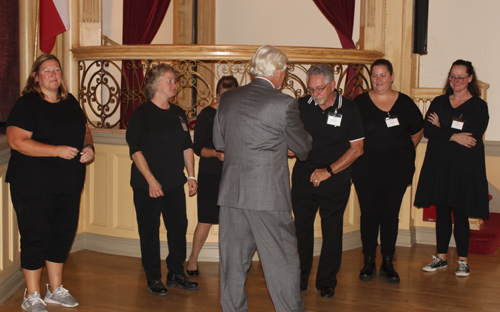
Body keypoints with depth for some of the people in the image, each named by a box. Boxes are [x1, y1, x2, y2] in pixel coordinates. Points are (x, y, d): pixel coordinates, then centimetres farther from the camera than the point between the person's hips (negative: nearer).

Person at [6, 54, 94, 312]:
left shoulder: (70, 102, 12)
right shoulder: (27, 104, -9)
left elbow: (84, 131, 24)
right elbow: (16, 141, -19)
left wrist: (88, 147, 0)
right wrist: (57, 150, -22)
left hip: (70, 184, 7)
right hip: (34, 186, -7)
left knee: (63, 235, 14)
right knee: (35, 238, 0)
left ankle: (56, 290, 29)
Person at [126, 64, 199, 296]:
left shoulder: (178, 113, 12)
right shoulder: (142, 114, -7)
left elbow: (187, 147, 17)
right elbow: (136, 150, -12)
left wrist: (191, 175, 10)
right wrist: (151, 180, -18)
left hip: (175, 184, 6)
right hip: (148, 186, -6)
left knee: (179, 227, 9)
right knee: (150, 231, 2)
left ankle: (176, 274, 23)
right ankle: (153, 279, 14)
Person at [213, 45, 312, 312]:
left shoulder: (228, 98, 4)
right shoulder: (284, 104, -10)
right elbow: (303, 149, 0)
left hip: (231, 192, 5)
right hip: (268, 195, -5)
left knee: (233, 261, 13)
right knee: (281, 261, 6)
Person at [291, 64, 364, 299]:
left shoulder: (348, 110, -4)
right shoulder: (302, 105, 2)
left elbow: (357, 149, -4)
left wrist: (329, 170, -11)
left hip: (335, 180, -2)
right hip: (303, 177, 2)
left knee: (332, 232, 4)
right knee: (301, 229, 6)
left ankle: (327, 282, 17)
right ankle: (298, 280, 20)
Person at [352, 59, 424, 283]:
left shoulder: (405, 103, 4)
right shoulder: (360, 102, 1)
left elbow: (417, 132, 15)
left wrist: (403, 152, 9)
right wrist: (358, 153, 0)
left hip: (397, 169, 1)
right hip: (365, 169, 0)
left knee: (390, 215, 3)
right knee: (368, 214, 2)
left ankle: (388, 264, 13)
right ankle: (369, 263, 13)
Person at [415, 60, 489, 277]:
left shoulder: (479, 106, 0)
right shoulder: (439, 102, 11)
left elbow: (472, 137, -13)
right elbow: (427, 130, -3)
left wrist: (441, 130, -8)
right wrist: (454, 136, -16)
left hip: (465, 169, -3)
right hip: (439, 167, 4)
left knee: (460, 214, -2)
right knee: (442, 212, 8)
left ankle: (463, 261, 10)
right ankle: (441, 257, 19)